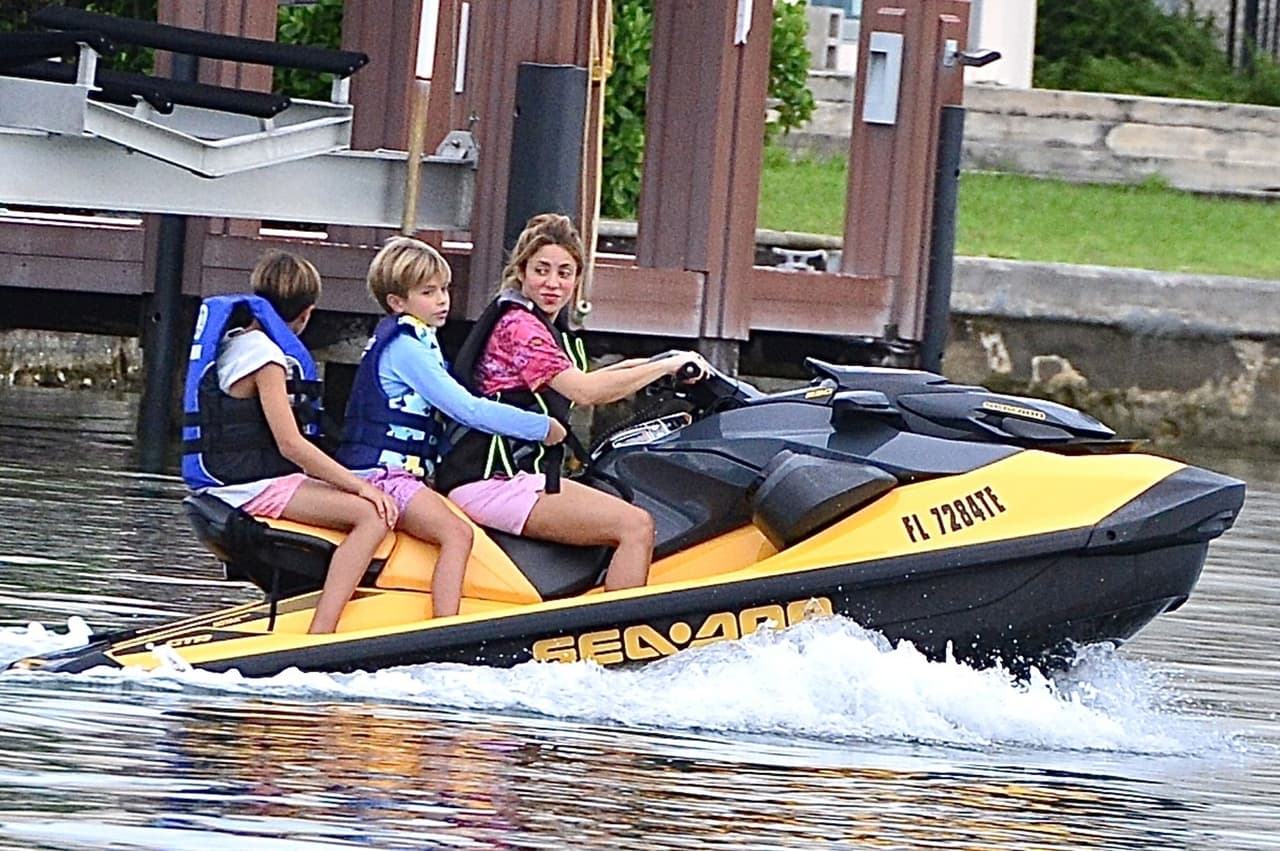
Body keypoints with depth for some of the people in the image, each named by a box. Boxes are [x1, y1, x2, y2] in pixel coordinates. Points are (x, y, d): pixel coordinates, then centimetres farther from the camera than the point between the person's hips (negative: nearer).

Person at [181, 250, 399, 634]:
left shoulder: (236, 341, 18)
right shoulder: (265, 357, -13)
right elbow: (290, 444, -20)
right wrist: (361, 486, -17)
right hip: (250, 484, -10)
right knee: (371, 514, -23)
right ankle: (320, 638, -31)